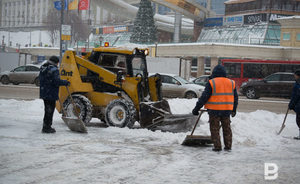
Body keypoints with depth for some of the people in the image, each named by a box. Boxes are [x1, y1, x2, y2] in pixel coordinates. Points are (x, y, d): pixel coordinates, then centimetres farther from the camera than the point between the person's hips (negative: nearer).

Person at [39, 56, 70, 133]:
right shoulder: (54, 70, -16)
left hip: (44, 93, 9)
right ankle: (47, 127, 1)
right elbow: (57, 81, -22)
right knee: (49, 110, -2)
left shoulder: (42, 68, 12)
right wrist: (66, 82, -9)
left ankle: (46, 127, 24)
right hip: (51, 94, -9)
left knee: (48, 110, 18)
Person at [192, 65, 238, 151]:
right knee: (227, 129, 15)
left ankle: (217, 146, 3)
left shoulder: (211, 83, -7)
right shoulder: (231, 83, 8)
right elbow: (235, 98, 16)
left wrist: (196, 108, -4)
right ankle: (228, 146, 18)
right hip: (226, 110, 4)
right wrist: (234, 110, 28)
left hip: (214, 110, -4)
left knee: (215, 129, 5)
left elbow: (204, 97, -10)